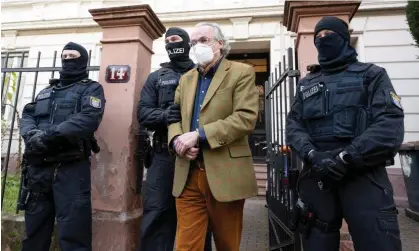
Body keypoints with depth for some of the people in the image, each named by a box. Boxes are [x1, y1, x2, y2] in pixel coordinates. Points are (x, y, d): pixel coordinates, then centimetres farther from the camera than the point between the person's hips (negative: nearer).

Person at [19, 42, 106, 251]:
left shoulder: (91, 88, 5)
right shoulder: (46, 91, 25)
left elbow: (89, 119, -12)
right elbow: (27, 115, 12)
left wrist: (50, 134, -20)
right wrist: (31, 133, -10)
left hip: (71, 168, -6)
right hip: (38, 167, 6)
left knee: (72, 233, -2)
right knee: (34, 230, 17)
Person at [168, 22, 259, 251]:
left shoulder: (242, 73, 0)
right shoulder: (186, 78, 17)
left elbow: (246, 118, -13)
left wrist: (198, 135, -18)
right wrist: (176, 139, -9)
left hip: (225, 173, -3)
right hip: (188, 174, 4)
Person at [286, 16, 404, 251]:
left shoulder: (372, 75, 9)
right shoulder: (306, 84, 18)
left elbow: (390, 124, -6)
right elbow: (294, 126, 6)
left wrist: (346, 158, -18)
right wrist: (312, 155, -13)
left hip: (363, 174, -2)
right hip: (316, 175, 3)